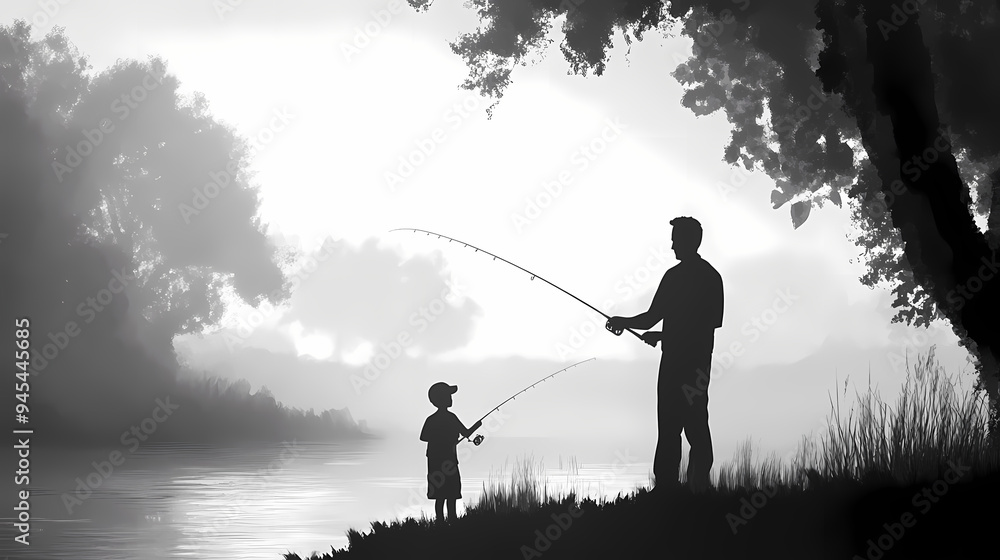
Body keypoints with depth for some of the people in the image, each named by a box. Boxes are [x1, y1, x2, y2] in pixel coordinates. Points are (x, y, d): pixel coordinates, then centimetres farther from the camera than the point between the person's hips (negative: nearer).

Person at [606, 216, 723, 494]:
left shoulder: (676, 276, -12)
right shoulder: (712, 276, 11)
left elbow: (651, 318, -12)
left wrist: (622, 322, 8)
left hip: (676, 359, -7)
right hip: (700, 360, 8)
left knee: (669, 425, -7)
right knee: (696, 423, 10)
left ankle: (667, 483, -9)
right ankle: (699, 485, 8)